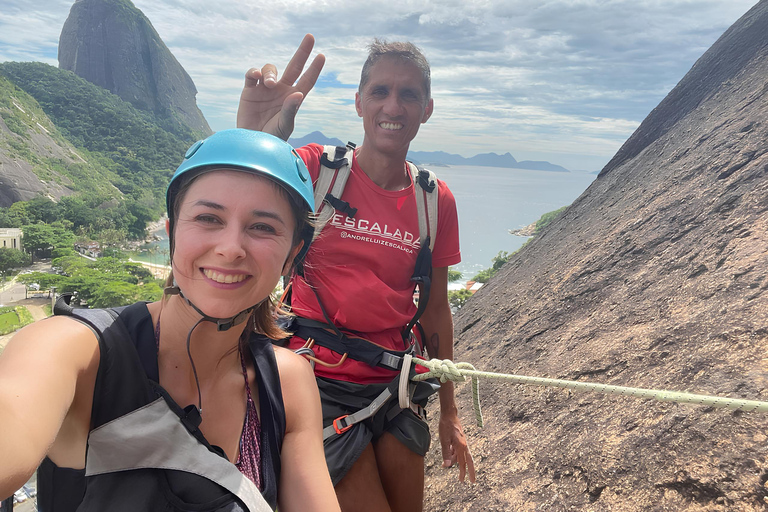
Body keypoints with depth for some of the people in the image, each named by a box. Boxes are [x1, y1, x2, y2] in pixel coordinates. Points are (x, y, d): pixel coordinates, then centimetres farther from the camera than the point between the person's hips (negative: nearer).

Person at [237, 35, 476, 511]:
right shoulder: (317, 168, -8)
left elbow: (436, 307, 6)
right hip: (319, 378, -4)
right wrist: (252, 141, -48)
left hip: (392, 381, 4)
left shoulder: (437, 200, 0)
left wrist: (449, 413, 11)